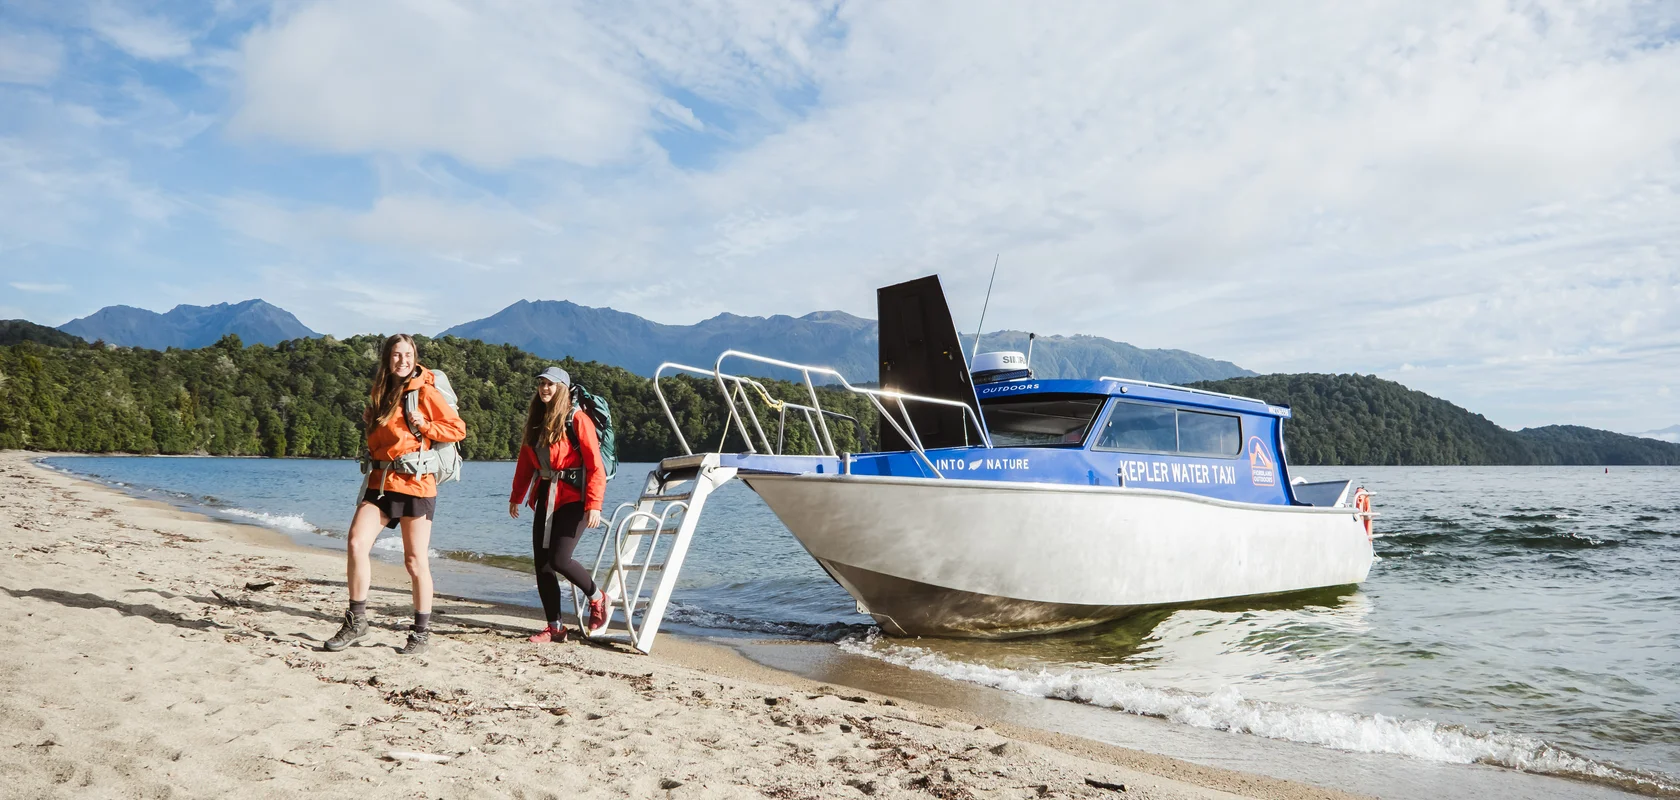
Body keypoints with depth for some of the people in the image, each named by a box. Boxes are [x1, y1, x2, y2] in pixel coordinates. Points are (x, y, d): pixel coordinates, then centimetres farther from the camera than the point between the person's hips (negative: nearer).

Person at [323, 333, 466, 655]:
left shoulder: (425, 392, -2)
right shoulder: (381, 394, 16)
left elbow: (459, 429, -3)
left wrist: (425, 425, -15)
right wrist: (369, 418, 9)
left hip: (415, 484, -5)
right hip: (380, 482, 5)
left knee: (415, 560, 0)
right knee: (356, 543, -11)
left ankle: (422, 632, 13)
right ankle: (356, 622, 3)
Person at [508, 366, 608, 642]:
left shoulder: (577, 420, -8)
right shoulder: (536, 420, 13)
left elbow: (595, 465, -13)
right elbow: (525, 461, 20)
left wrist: (594, 504, -20)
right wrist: (516, 496, 17)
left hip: (573, 498, -7)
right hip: (545, 498, 7)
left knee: (559, 559, -16)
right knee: (542, 564, 4)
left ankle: (597, 598, 10)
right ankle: (554, 627, 13)